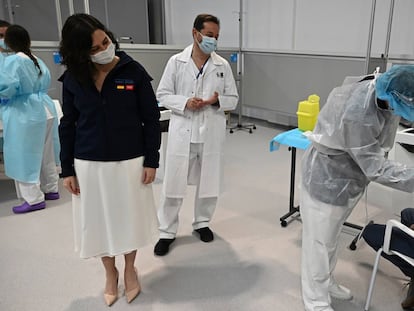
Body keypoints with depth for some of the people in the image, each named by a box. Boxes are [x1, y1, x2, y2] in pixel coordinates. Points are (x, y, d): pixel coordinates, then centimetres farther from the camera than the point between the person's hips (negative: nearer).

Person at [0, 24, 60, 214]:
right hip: (44, 110, 8)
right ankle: (51, 189, 29)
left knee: (24, 157, 2)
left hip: (24, 116, -8)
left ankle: (34, 199, 6)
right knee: (45, 153, 17)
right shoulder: (37, 60, 8)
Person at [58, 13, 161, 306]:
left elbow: (151, 118, -5)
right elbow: (68, 125, 3)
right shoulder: (73, 78, -3)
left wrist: (151, 160, -7)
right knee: (99, 221, 14)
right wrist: (67, 169, 2)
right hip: (89, 164, 2)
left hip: (130, 161, -1)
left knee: (130, 218, 13)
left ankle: (130, 269, 39)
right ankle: (110, 273, 38)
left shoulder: (133, 71, -9)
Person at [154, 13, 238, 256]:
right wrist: (184, 102, -17)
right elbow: (163, 95, 1)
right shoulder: (176, 62, -1)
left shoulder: (223, 65, 3)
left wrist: (217, 100, -16)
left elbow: (233, 99, 6)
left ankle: (202, 222, 35)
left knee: (209, 182, 13)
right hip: (182, 132, -1)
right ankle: (167, 231, 20)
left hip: (211, 133, 2)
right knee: (173, 184, 4)